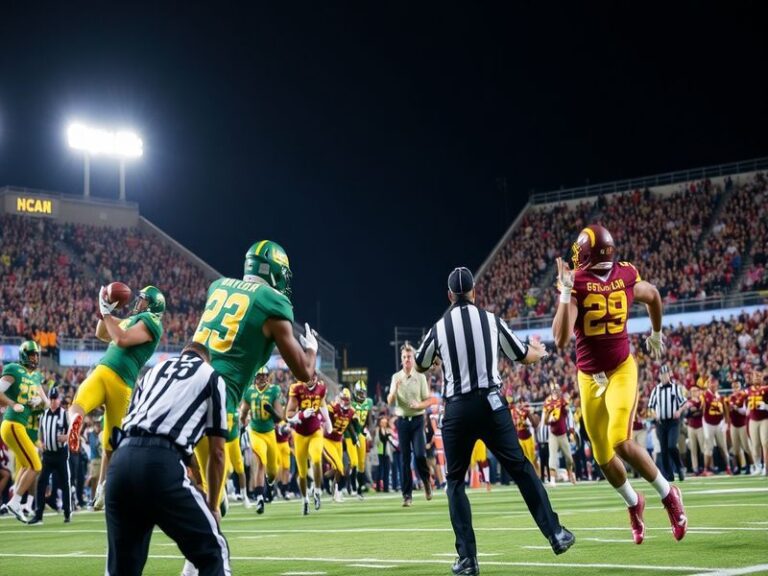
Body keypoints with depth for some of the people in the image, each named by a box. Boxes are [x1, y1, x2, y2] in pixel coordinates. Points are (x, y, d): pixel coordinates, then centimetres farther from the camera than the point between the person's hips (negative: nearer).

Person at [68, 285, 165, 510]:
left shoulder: (150, 322, 5)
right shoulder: (132, 320, 31)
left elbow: (121, 340, -12)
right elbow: (101, 334, 44)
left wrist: (107, 313, -2)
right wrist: (105, 311, 28)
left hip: (121, 382, -4)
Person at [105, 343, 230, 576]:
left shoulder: (153, 372, 32)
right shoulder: (211, 377, 19)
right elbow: (216, 452, 15)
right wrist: (212, 505, 26)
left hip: (121, 460, 5)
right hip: (161, 463, -5)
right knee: (212, 552, 6)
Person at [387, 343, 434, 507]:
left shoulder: (420, 377, 1)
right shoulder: (396, 377, 5)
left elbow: (429, 400, 3)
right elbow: (390, 401, -1)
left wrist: (419, 405, -16)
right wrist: (395, 389, -20)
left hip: (417, 419, -1)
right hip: (402, 420, 1)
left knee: (419, 454, -13)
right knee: (405, 458, 1)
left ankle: (426, 480, 17)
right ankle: (407, 495, 5)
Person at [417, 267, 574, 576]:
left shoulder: (438, 328, 2)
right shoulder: (491, 320, 3)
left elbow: (420, 366, 21)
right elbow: (523, 357, 16)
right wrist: (539, 351, 39)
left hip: (457, 409, 0)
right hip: (491, 404, 0)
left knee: (455, 481, 10)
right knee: (521, 468, 10)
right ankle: (555, 534, 8)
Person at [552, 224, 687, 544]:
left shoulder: (627, 275, -5)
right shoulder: (576, 284, -12)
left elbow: (653, 296, 20)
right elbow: (561, 339, -24)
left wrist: (656, 334, 31)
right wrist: (565, 294, -30)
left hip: (621, 369, -1)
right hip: (590, 377, 1)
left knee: (621, 442, -21)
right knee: (603, 456, 11)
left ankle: (668, 494, 0)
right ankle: (634, 503, 38)